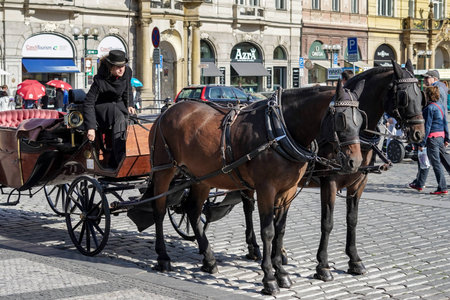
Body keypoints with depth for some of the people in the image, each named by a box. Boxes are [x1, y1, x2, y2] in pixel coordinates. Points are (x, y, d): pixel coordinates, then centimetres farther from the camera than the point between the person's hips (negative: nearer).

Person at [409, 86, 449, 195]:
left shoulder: (429, 108, -16)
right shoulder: (441, 105, 11)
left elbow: (427, 126, -17)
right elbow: (445, 122, 15)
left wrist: (422, 143, -15)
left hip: (432, 137, -9)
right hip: (441, 136, 9)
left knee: (436, 162, -5)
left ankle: (442, 188, -4)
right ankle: (419, 183, 28)